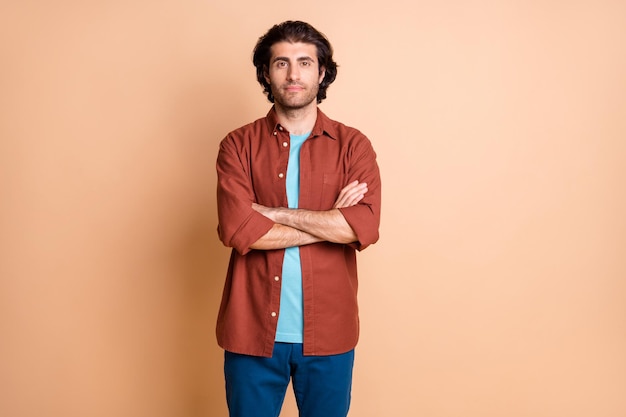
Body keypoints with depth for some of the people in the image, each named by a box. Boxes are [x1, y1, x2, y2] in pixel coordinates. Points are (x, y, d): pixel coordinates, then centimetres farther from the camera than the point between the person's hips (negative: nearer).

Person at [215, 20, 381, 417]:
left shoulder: (354, 145, 0)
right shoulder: (238, 145, -1)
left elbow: (365, 227, -16)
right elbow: (237, 230, -16)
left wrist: (272, 212, -15)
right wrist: (330, 221, -13)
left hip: (329, 333, 1)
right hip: (253, 332, 0)